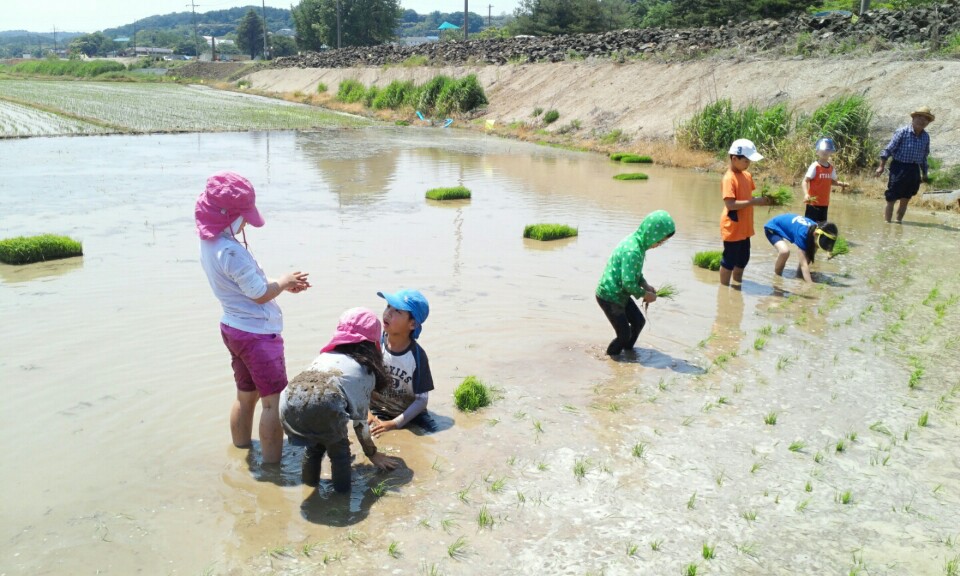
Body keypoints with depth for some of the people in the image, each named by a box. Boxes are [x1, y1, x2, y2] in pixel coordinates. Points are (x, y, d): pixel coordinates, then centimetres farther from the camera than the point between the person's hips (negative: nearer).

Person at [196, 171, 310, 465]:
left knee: (246, 396, 21)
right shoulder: (231, 251, -26)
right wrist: (284, 281, -3)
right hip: (257, 333, -9)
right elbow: (260, 294, -20)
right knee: (272, 402, -1)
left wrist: (282, 284, 6)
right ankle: (272, 466, 5)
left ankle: (241, 452, 34)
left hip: (233, 328, 9)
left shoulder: (208, 242, 4)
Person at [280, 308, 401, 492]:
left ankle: (310, 484, 43)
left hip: (289, 405, 4)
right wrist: (372, 453, 45)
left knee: (315, 444, 31)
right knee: (339, 449, 24)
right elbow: (360, 418, 30)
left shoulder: (326, 355, 35)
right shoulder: (367, 368, 25)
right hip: (323, 407, -4)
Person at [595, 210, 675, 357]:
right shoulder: (633, 251, -30)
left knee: (639, 321, 19)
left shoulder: (637, 242, 1)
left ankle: (628, 351, 36)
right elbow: (628, 283, -30)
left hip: (620, 294, 10)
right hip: (609, 296, -10)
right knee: (624, 334, -1)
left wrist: (646, 285, 2)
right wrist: (645, 294, -14)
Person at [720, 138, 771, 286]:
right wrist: (754, 202, -27)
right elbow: (730, 204, -27)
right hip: (732, 228, -9)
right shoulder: (729, 179, -20)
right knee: (729, 260, 3)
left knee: (743, 259, 20)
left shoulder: (747, 175, 6)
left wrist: (761, 199, -4)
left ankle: (738, 285, 35)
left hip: (744, 227, 9)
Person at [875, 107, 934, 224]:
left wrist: (924, 174, 21)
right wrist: (881, 166, -12)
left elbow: (924, 157, 19)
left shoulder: (926, 137, 10)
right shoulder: (902, 132, -7)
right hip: (899, 168, -5)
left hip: (914, 171, 5)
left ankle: (899, 221, 23)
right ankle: (887, 222, 1)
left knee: (905, 200, 11)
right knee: (891, 199, -5)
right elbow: (889, 149, -8)